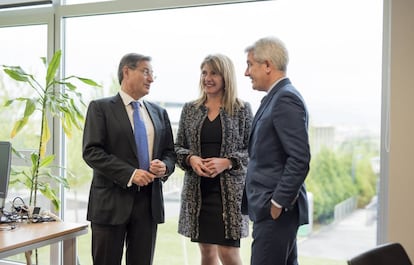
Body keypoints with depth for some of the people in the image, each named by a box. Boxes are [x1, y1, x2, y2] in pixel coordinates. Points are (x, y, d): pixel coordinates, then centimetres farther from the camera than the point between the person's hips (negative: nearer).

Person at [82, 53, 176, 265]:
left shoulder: (159, 113, 14)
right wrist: (130, 173, -19)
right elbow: (91, 152, -10)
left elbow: (170, 152, 15)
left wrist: (164, 166, -9)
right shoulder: (101, 108, -1)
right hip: (112, 200, -4)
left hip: (149, 201, 4)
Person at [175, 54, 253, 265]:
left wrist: (227, 162, -16)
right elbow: (177, 147, 11)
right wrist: (191, 159, -10)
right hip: (197, 191, 3)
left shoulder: (242, 109, 0)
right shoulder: (189, 109, 8)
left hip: (229, 190, -3)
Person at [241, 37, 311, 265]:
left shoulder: (286, 99, -14)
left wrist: (278, 202, -18)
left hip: (275, 210, -10)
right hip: (273, 207, 10)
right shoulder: (276, 97, 16)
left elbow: (300, 158, -21)